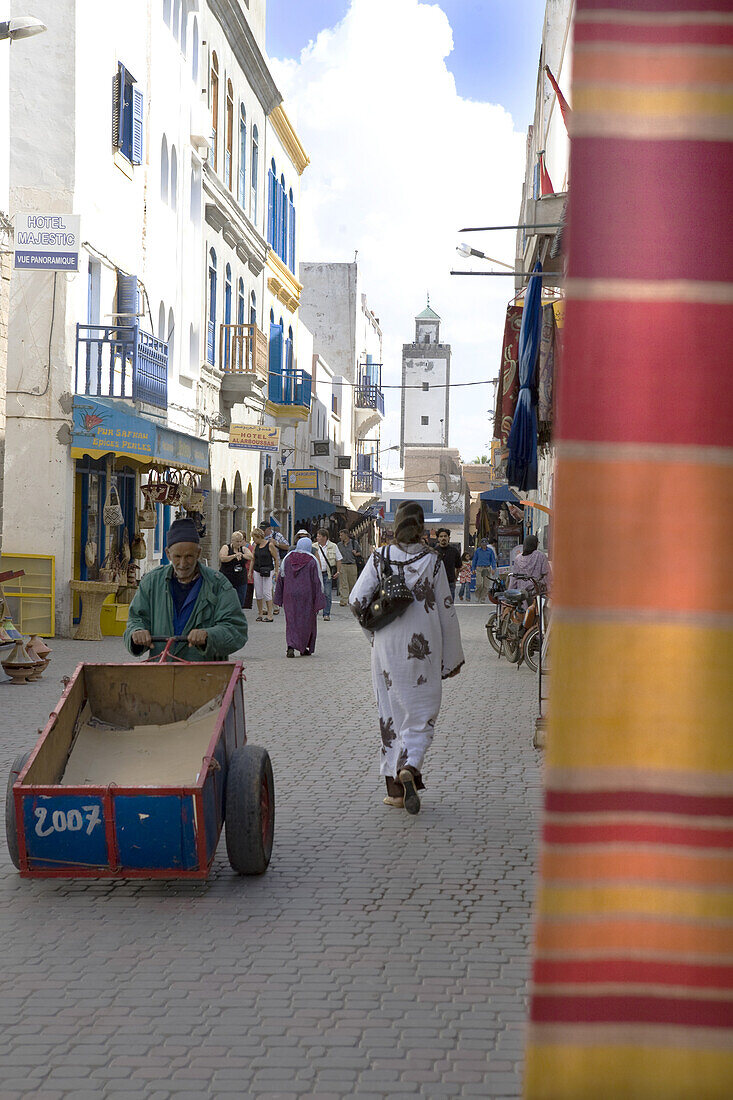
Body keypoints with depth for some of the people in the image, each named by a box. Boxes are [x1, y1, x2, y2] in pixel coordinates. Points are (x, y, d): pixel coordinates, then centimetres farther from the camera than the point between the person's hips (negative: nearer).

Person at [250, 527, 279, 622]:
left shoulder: (270, 545, -7)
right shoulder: (256, 546, 9)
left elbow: (276, 559, -3)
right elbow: (253, 559, 19)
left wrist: (276, 572, -6)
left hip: (267, 571, -6)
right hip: (257, 571, 6)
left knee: (267, 593, -9)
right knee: (258, 593, 3)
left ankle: (270, 615, -6)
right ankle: (260, 614, 12)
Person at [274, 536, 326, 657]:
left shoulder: (288, 558, 3)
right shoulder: (312, 561, -7)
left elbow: (281, 578, 6)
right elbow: (317, 581, -8)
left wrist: (279, 599, 12)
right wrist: (319, 600, -3)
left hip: (289, 595, 2)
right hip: (306, 595, -2)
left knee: (291, 621, 6)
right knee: (307, 621, 11)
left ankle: (291, 646, -13)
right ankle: (304, 648, 18)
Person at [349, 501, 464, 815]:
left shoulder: (379, 558, -1)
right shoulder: (431, 560, -4)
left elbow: (357, 601, -6)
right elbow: (446, 610, -2)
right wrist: (453, 657, 6)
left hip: (387, 646, 2)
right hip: (423, 646, -2)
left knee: (391, 711, 10)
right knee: (422, 711, 5)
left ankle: (395, 787, 12)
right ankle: (410, 767, -21)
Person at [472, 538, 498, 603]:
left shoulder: (490, 550, 3)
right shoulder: (478, 550, 5)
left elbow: (493, 560, 7)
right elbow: (474, 559, 13)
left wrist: (493, 568, -4)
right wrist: (473, 568, 10)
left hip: (487, 569, 1)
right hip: (479, 569, -1)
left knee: (486, 585, -1)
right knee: (479, 584, -13)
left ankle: (483, 599, 8)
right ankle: (477, 597, 6)